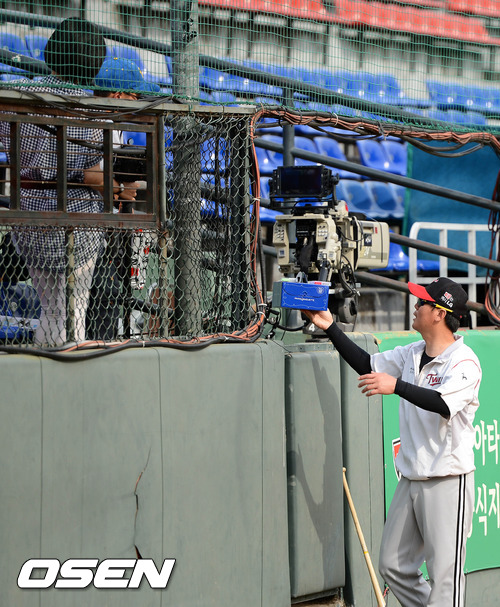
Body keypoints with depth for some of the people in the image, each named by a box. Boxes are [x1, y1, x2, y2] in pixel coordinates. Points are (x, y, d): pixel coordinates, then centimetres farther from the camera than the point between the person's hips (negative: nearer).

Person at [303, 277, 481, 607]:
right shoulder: (411, 354, 12)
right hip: (411, 479, 9)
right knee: (393, 565, 12)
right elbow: (367, 365, 19)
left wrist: (396, 386, -38)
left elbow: (444, 404, -30)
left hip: (448, 483, -8)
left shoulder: (464, 362, -14)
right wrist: (331, 327, 12)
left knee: (445, 573, -8)